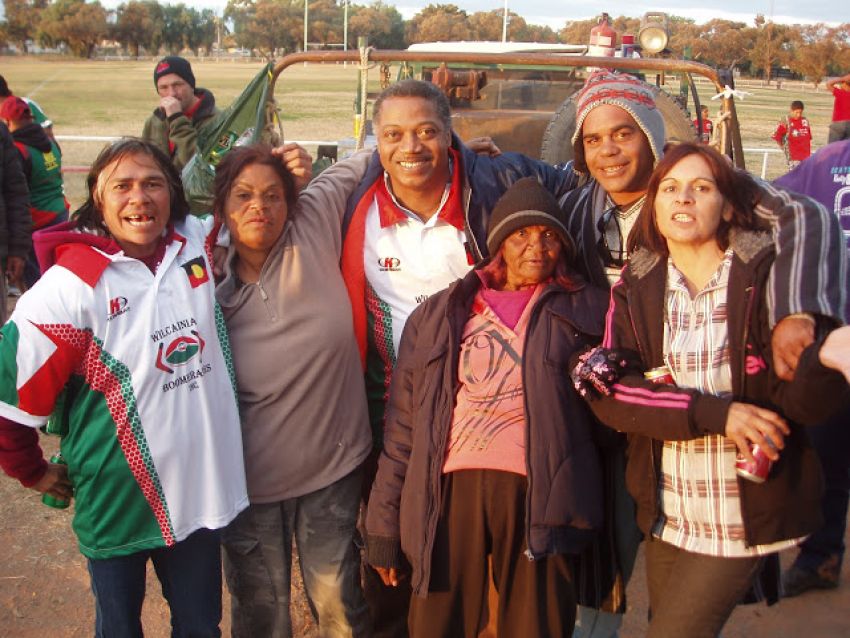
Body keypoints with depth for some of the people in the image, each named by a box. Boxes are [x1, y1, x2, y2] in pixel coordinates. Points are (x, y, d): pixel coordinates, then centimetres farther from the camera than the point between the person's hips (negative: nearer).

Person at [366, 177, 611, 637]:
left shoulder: (586, 310, 10)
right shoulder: (439, 314, 11)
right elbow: (403, 425, 9)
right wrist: (384, 527, 6)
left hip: (539, 494, -1)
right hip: (450, 488, 1)